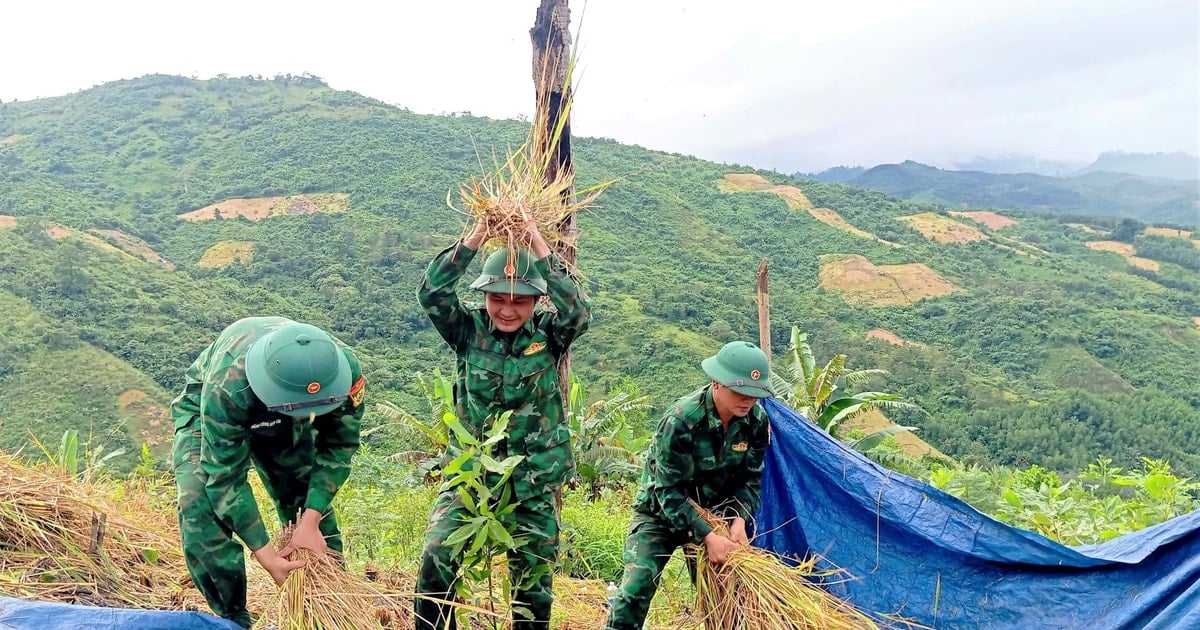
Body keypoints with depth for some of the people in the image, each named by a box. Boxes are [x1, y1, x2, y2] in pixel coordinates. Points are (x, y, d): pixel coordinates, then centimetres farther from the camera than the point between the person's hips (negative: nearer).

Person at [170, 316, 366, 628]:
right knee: (202, 505, -23)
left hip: (282, 421, 3)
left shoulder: (344, 369, -36)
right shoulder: (227, 387, -45)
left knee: (312, 503, 0)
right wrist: (264, 553, -34)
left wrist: (310, 520, -28)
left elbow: (338, 445, -21)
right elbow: (225, 476, -35)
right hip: (206, 412, -3)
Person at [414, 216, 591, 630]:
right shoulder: (468, 330, -3)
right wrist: (475, 237, -23)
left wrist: (538, 245, -24)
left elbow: (579, 312, -23)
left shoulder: (548, 335, -4)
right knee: (436, 562, -13)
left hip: (534, 487, 0)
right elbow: (431, 293, -17)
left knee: (534, 587, 11)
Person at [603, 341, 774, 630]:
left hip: (713, 514, 4)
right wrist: (707, 537, -30)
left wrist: (739, 520, -20)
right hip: (660, 512, -4)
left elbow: (750, 479, -4)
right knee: (636, 588, -16)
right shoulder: (682, 419, -31)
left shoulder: (756, 420, -15)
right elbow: (669, 491, -27)